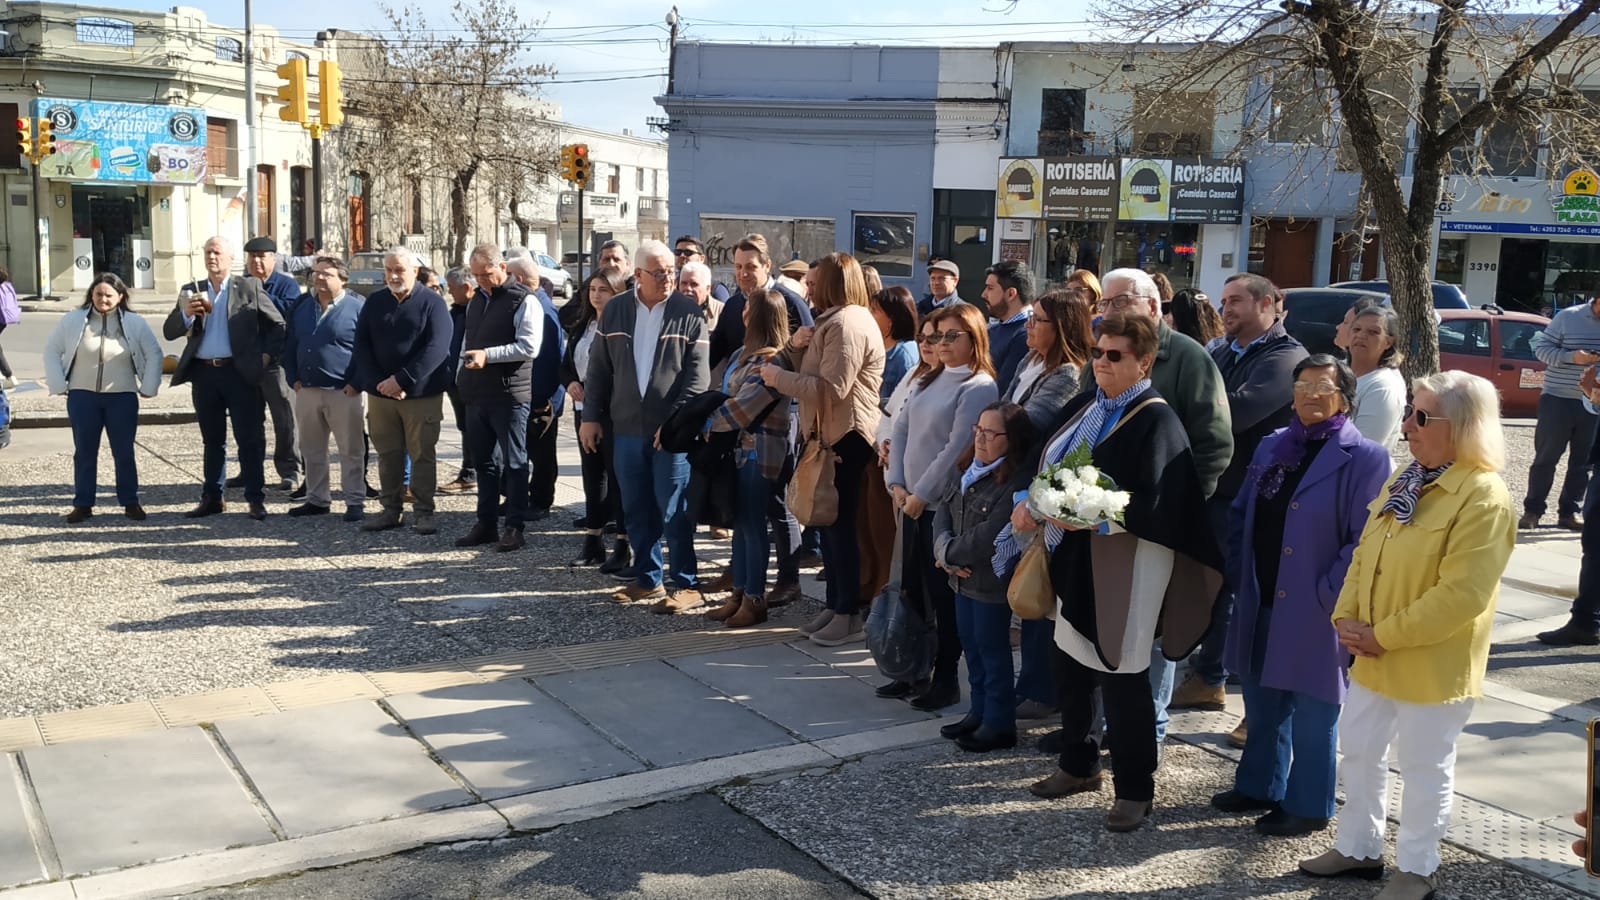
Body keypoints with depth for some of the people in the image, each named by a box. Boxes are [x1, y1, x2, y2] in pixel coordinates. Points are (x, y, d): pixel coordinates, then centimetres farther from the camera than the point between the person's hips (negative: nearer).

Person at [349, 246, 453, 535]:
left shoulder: (432, 302, -4)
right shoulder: (374, 302, 8)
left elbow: (436, 348, -15)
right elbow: (361, 347, 4)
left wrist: (402, 380, -20)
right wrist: (378, 383, -11)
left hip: (422, 394, -4)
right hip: (380, 392, 4)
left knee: (422, 454, 1)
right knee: (387, 454, 10)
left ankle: (423, 512, 8)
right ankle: (391, 509, 19)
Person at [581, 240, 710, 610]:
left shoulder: (688, 313, -3)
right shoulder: (614, 310, 7)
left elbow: (698, 375, -7)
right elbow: (599, 367, 11)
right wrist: (591, 416, 7)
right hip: (625, 428, 4)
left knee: (674, 511, -2)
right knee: (636, 509, 11)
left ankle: (686, 585, 7)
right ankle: (647, 578, 24)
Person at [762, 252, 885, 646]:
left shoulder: (847, 324, -16)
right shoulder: (835, 321, 20)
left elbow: (830, 389, -24)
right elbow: (808, 372, 16)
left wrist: (778, 377, -17)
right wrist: (796, 346, -3)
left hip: (845, 436, -11)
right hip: (829, 433, 11)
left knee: (840, 522, -6)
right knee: (828, 521, 14)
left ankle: (849, 616, 2)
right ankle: (834, 606, 22)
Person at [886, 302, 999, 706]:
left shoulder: (979, 387, -12)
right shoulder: (929, 381, 12)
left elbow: (957, 448, -17)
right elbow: (901, 430, 10)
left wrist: (922, 494, -15)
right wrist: (897, 484, -1)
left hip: (944, 504, -7)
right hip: (911, 502, 7)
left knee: (943, 596, 1)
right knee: (912, 590, 13)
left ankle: (946, 679, 13)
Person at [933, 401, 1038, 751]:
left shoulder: (1018, 482, -21)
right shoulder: (971, 471, 7)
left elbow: (989, 536, -25)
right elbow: (944, 511, 6)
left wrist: (950, 553, -13)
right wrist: (943, 550, -12)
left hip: (992, 581, -8)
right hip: (963, 577, 8)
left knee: (992, 650, 2)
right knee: (971, 644, 17)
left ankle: (1000, 724, 15)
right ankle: (979, 712, 32)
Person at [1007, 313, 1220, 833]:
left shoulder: (1155, 420, -12)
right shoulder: (1084, 406, 12)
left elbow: (1156, 503, -19)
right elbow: (1049, 465, 15)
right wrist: (1029, 504, -4)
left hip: (1126, 564, -8)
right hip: (1074, 556, 8)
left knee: (1122, 677, 0)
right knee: (1070, 665, 17)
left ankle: (1135, 790, 15)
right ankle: (1077, 765, 35)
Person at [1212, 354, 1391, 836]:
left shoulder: (1365, 458, -11)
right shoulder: (1272, 446, 10)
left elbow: (1366, 541, -15)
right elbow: (1241, 514, 15)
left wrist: (1326, 596, -17)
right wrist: (1240, 575, 5)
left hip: (1316, 612, -6)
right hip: (1261, 603, 7)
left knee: (1312, 711, 6)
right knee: (1262, 700, 18)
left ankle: (1308, 805, 21)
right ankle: (1258, 785, 35)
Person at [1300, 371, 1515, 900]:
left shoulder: (1484, 499, -19)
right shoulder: (1404, 483, 8)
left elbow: (1461, 595, -24)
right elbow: (1364, 557, 12)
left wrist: (1385, 636, -20)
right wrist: (1346, 617, -3)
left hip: (1430, 665, -8)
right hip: (1373, 657, 8)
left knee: (1424, 767, 8)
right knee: (1360, 752, 18)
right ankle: (1358, 849, 35)